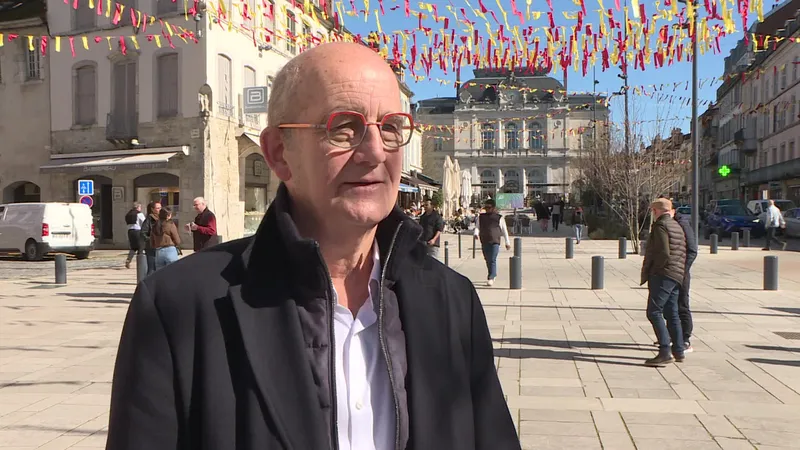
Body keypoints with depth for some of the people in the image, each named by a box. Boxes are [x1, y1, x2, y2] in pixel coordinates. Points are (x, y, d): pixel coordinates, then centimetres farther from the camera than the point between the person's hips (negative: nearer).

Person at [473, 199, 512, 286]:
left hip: (495, 241, -4)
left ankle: (491, 278, -8)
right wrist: (476, 233, -12)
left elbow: (504, 230, 9)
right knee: (487, 260, 13)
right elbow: (477, 227, 11)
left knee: (493, 260, -11)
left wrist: (507, 242, 10)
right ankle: (493, 274, 32)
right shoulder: (481, 217, 10)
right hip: (484, 242, 4)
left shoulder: (499, 218, 3)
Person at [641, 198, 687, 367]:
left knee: (654, 312, -11)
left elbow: (663, 253, -20)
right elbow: (683, 253, 19)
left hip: (662, 276, -10)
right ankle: (678, 352, 18)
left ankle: (665, 352, -17)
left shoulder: (661, 226, -10)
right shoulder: (677, 227, 20)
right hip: (676, 276, 10)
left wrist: (652, 270, -10)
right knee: (671, 314, 14)